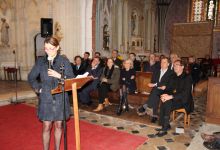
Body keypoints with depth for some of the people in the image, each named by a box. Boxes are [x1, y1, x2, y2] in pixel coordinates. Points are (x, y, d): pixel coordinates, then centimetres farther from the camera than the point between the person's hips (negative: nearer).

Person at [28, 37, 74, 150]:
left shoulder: (64, 61, -3)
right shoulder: (40, 61, 3)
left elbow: (71, 79, -6)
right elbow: (31, 77, 13)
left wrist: (59, 76, -20)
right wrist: (38, 88, 2)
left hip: (60, 98, 0)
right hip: (46, 99, 1)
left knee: (58, 125, 13)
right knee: (46, 127, 6)